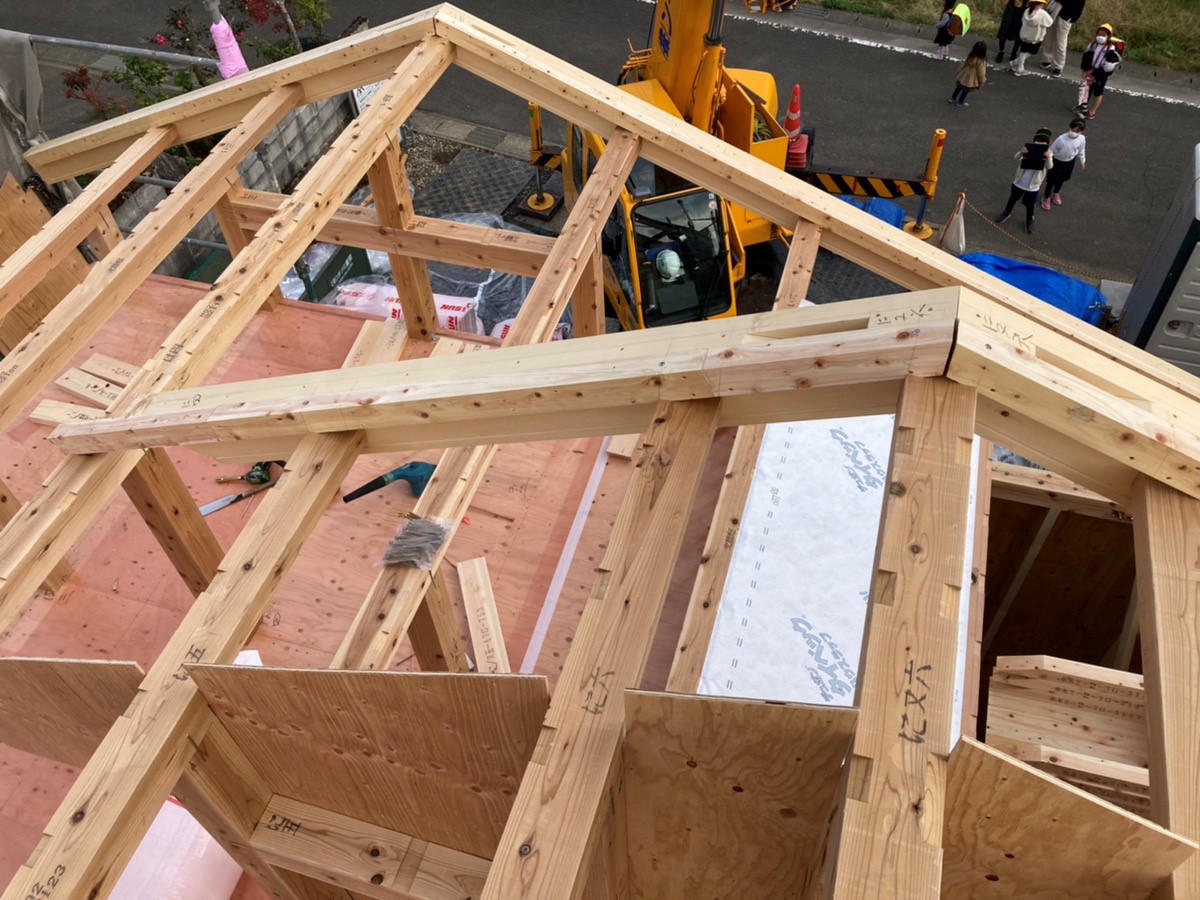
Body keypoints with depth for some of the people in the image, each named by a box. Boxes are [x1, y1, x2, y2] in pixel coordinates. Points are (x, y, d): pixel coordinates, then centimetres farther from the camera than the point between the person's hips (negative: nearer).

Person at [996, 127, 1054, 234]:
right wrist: (1021, 152, -55)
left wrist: (1049, 157, -56)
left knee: (1030, 205, 17)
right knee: (1013, 199, 25)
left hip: (1033, 186, -1)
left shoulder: (1048, 154, -17)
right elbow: (1016, 158, -31)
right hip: (1019, 182, 1)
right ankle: (1007, 213, 52)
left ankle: (1029, 221, 42)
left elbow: (1049, 167, -34)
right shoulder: (1028, 149, -16)